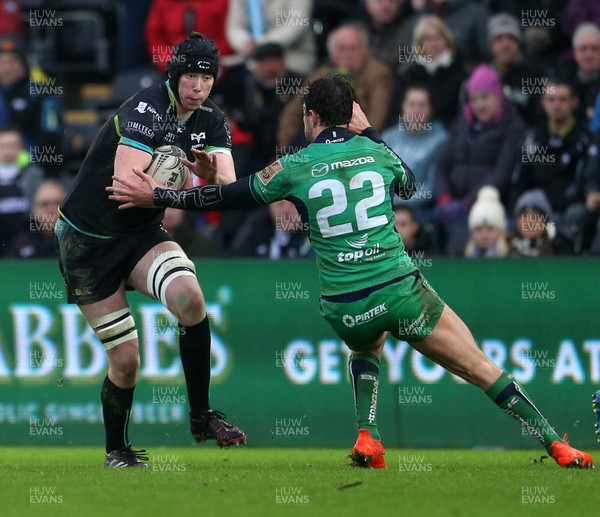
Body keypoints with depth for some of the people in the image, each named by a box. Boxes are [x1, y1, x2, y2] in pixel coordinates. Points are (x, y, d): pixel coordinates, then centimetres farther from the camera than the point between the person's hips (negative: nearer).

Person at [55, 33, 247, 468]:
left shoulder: (211, 120, 0)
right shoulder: (148, 110, -22)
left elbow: (229, 187, -8)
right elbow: (126, 183, -33)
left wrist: (213, 173, -30)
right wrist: (189, 190, -24)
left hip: (142, 235, 5)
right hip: (88, 241, -5)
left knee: (189, 296, -27)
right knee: (125, 359, -5)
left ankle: (201, 417, -15)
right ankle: (116, 450, 22)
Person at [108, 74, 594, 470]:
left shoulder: (294, 168, 1)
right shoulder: (376, 152, 6)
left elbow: (227, 198, 7)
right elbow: (410, 183, 29)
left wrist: (156, 196, 17)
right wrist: (370, 132, 31)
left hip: (343, 306, 1)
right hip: (401, 290, -1)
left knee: (367, 348, 35)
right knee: (483, 369, 7)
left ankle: (368, 438, 15)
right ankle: (555, 444, 4)